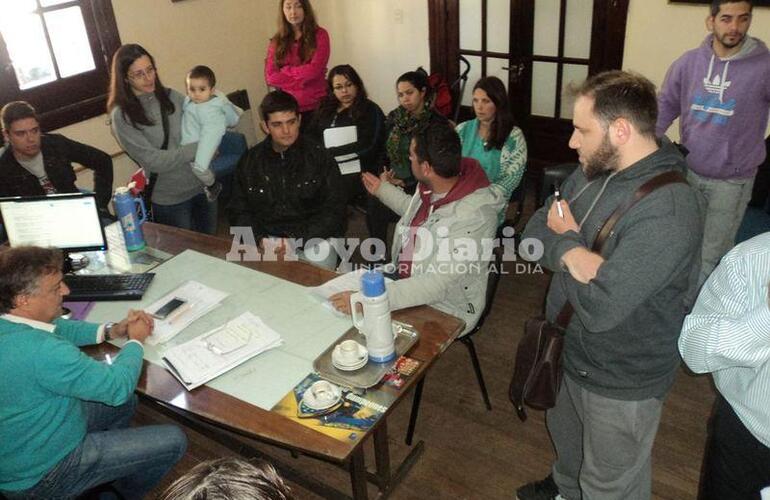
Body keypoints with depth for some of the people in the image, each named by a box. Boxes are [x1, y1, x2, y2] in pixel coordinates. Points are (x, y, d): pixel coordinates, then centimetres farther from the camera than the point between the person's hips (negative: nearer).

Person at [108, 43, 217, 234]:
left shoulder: (171, 97, 1)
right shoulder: (122, 116, -11)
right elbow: (153, 160, -18)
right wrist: (198, 148, -18)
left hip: (203, 186, 4)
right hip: (169, 201, -4)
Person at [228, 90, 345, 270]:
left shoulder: (319, 157, -2)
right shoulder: (249, 162, 6)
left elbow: (334, 210, -4)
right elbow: (240, 212, 10)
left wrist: (299, 241, -16)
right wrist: (260, 240, -10)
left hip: (313, 239, -1)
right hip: (268, 239, 2)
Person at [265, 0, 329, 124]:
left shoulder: (319, 35, 0)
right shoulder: (276, 41, 8)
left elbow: (315, 70, -11)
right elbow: (270, 77, -2)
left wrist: (284, 71, -3)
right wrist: (303, 76, -8)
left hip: (317, 106, -2)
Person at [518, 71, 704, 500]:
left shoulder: (669, 209, -32)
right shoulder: (594, 171, -4)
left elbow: (599, 307, -35)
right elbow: (535, 231, -4)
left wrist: (567, 239, -19)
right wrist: (571, 252, -27)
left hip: (621, 382, -8)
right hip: (569, 351, 8)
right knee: (566, 437, 34)